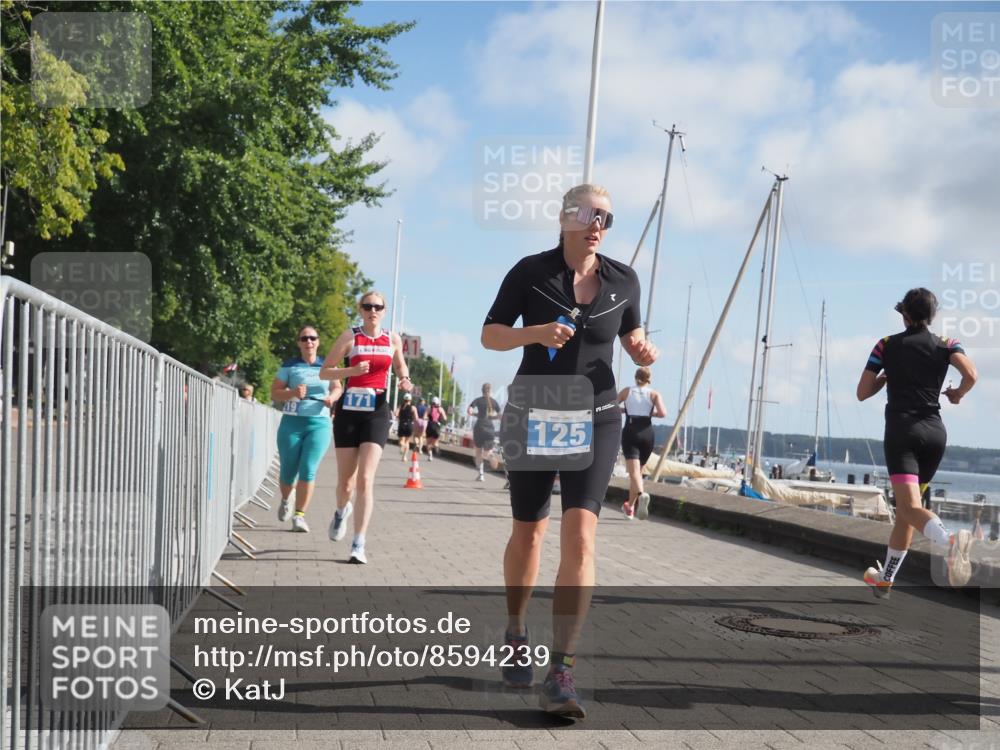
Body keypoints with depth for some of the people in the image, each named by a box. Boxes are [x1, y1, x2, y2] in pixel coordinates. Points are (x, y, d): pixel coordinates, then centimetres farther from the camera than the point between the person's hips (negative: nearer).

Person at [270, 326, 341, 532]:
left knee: (308, 470, -13)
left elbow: (337, 388, 20)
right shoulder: (289, 366, 3)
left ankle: (299, 515, -3)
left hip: (319, 424, 0)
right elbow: (274, 393, 2)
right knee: (288, 471, 4)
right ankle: (285, 500, 37)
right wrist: (292, 393, -17)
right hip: (292, 423, 0)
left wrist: (332, 397, -2)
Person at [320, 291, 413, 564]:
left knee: (365, 480, -12)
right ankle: (342, 511, 45)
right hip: (349, 411, 0)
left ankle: (359, 545, -10)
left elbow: (401, 368, 25)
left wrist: (404, 381, 2)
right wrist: (352, 370, -18)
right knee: (345, 481, 9)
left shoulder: (393, 339, 7)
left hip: (377, 413, 0)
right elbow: (324, 372, -1)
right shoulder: (350, 336, 0)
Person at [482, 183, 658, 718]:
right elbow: (490, 334, -2)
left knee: (580, 537, -15)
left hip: (594, 420, 1)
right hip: (532, 416, 0)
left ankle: (560, 673, -15)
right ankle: (516, 636, 39)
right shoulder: (531, 271, -6)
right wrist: (536, 332, -21)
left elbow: (631, 335, 16)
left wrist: (643, 351, -8)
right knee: (528, 532, 12)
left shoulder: (623, 280, 0)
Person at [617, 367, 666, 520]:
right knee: (638, 470, 18)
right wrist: (651, 413, 11)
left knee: (634, 471, -13)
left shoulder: (627, 391, 10)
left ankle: (642, 494, -43)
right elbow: (662, 413, -7)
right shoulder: (654, 394, 8)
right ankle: (630, 506, 27)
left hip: (630, 432, -1)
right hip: (647, 433, 2)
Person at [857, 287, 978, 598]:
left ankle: (951, 540, -50)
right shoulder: (946, 345, 8)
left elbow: (862, 393, 6)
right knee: (906, 507, 17)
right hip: (935, 433, 4)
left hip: (901, 431, -4)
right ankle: (885, 579, 27)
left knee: (910, 507, -17)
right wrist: (957, 394, 9)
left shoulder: (887, 345, 6)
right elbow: (971, 374, -12)